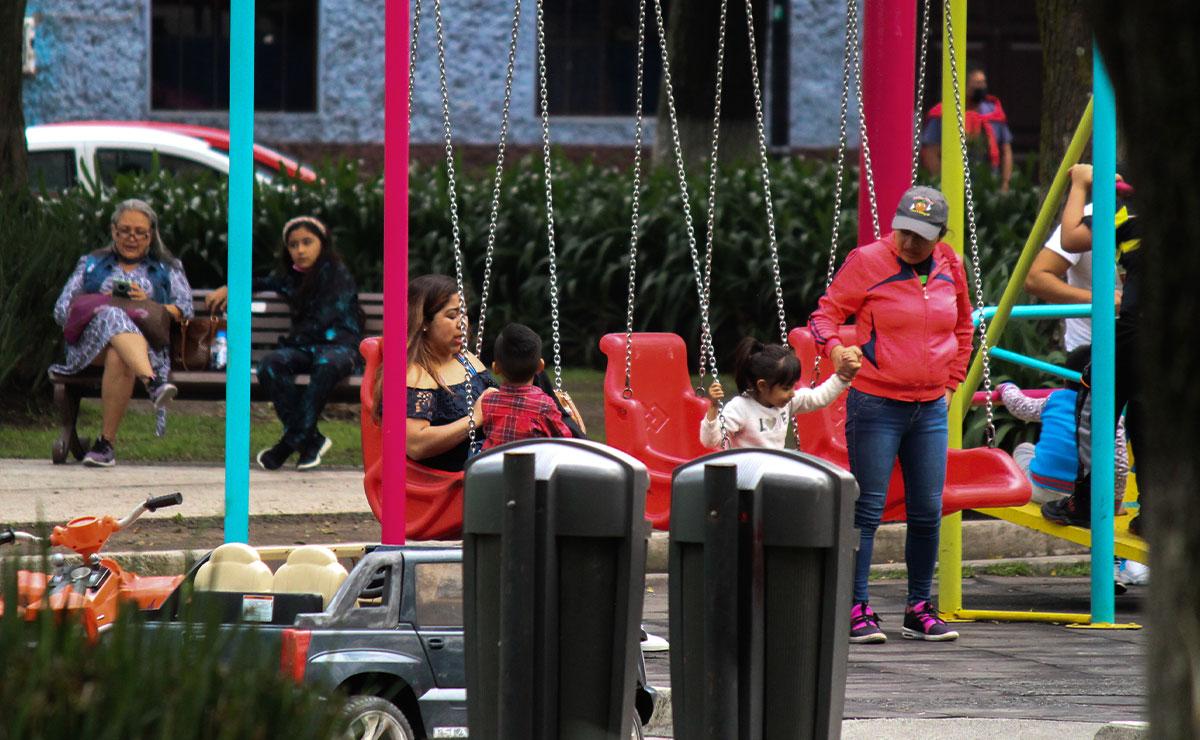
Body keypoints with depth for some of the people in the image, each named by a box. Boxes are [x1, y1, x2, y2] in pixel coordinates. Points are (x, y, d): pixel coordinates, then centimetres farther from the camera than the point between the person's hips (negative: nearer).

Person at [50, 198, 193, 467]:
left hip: (150, 342, 0)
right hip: (89, 343, 0)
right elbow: (61, 310, 17)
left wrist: (148, 305, -8)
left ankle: (106, 443, -40)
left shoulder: (168, 270, 27)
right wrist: (101, 305, -3)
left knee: (118, 358, -39)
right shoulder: (91, 265, 29)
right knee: (111, 317, -38)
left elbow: (184, 311, 10)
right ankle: (153, 383, -62)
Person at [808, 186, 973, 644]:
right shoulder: (867, 263, -8)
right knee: (867, 509, -6)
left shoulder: (949, 267, 7)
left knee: (928, 511, 5)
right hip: (876, 404, -5)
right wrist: (835, 349, -27)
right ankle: (858, 610, -4)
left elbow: (962, 326, 23)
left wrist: (951, 382, 17)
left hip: (930, 408, 5)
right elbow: (825, 313, -6)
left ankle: (920, 610, 14)